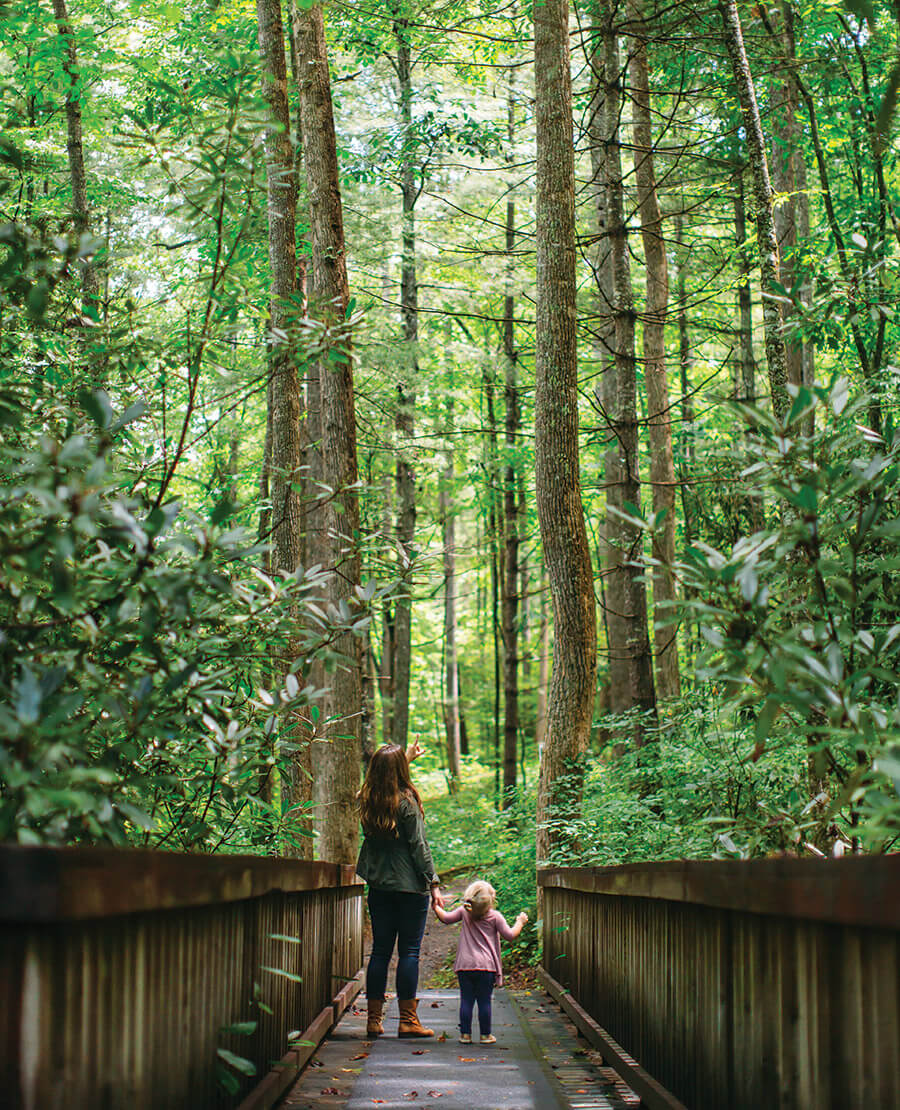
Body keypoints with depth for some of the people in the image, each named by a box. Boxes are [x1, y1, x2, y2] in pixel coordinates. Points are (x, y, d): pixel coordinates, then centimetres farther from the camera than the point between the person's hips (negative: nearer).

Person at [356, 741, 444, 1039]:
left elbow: (385, 779, 29)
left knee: (380, 950, 10)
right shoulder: (406, 801, -12)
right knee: (409, 951, -1)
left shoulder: (367, 800, 5)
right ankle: (407, 1019, 0)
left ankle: (374, 1018, 11)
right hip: (410, 886, -5)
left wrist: (407, 758, 39)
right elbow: (419, 846, -12)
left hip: (379, 886, 6)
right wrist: (433, 882, -7)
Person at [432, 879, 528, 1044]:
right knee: (484, 1001, 3)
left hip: (464, 964, 2)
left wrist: (436, 907, 24)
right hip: (486, 965, -2)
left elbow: (446, 918, 7)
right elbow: (510, 935, -2)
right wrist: (520, 922, 14)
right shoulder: (495, 916, -2)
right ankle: (485, 1034, 7)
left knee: (466, 1000, 4)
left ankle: (465, 1034, 6)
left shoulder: (464, 912, 4)